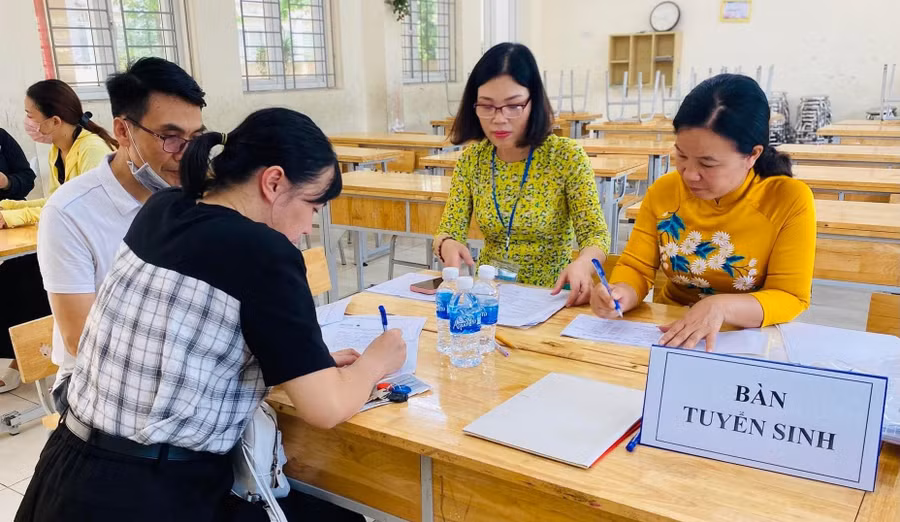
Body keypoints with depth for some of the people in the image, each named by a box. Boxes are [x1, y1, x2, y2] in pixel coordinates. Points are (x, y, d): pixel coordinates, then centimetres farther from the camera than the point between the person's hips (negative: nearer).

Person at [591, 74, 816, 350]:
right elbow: (636, 268, 0)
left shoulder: (790, 200, -12)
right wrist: (622, 293, -22)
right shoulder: (663, 192, -3)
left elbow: (791, 298, -12)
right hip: (669, 335, 2)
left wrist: (722, 307, -28)